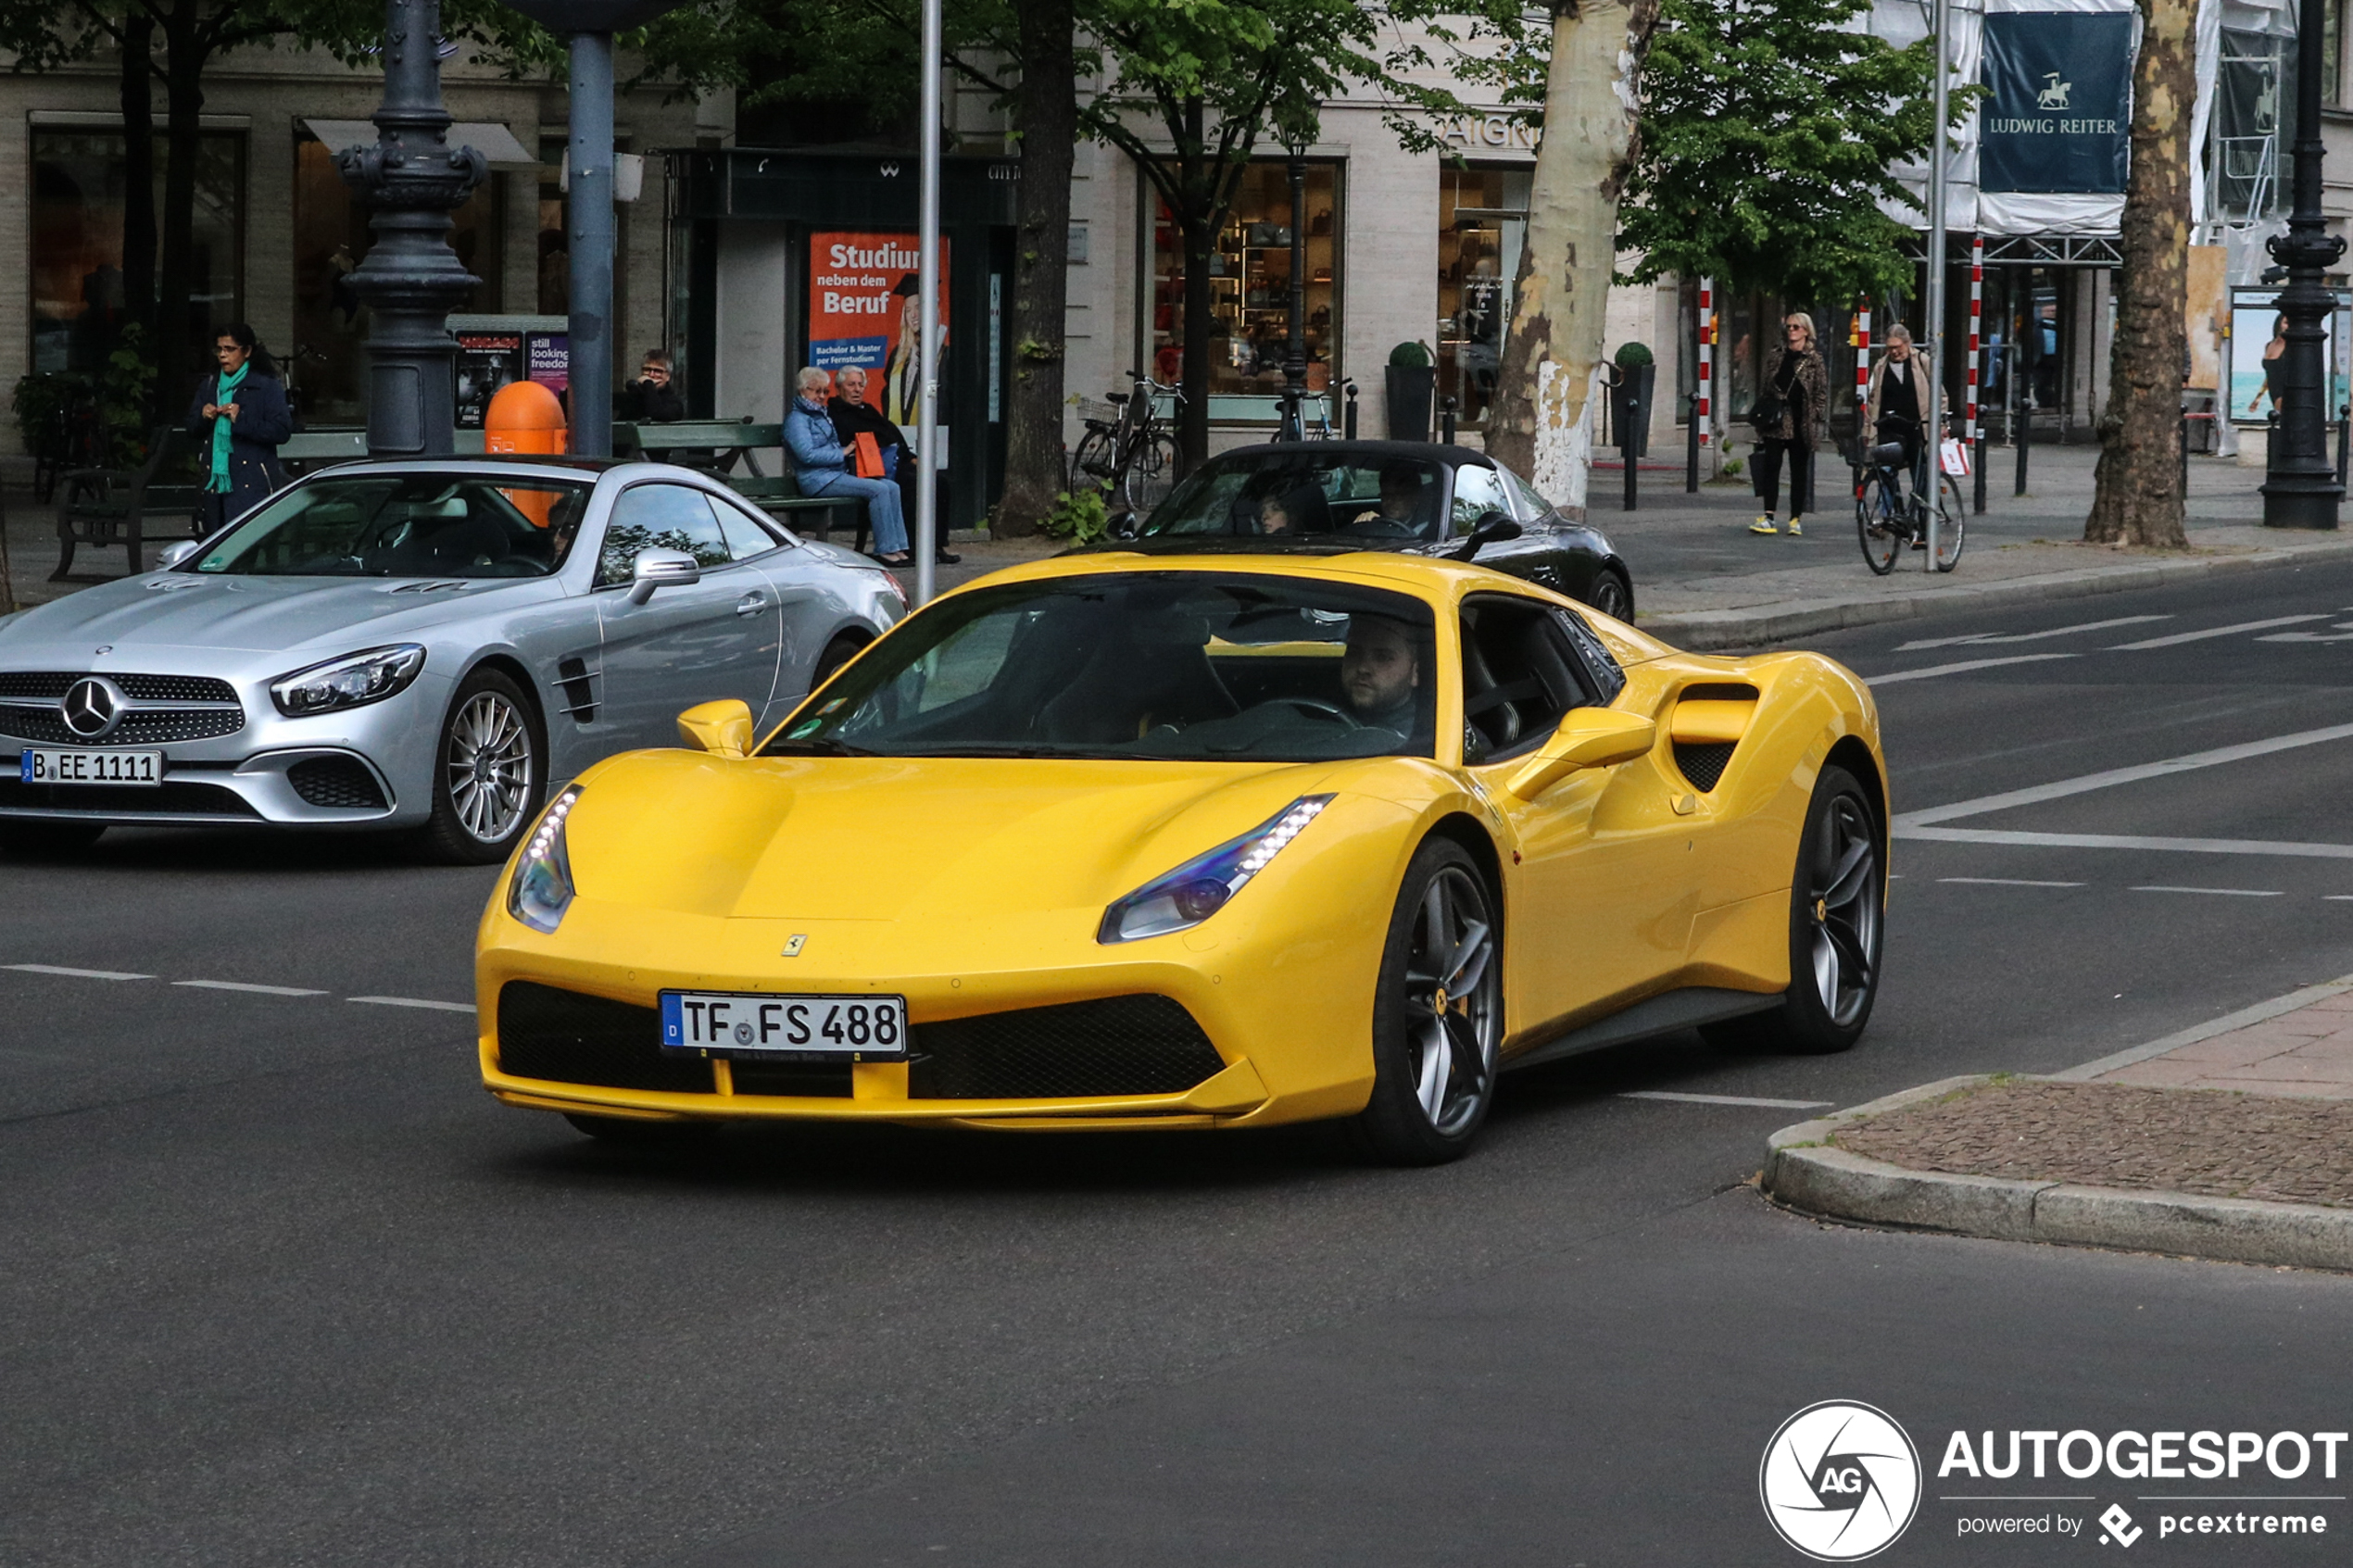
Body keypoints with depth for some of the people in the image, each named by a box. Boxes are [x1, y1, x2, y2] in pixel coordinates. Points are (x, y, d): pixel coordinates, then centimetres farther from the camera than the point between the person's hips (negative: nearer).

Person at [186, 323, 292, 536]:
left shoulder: (267, 386, -1)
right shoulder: (208, 386, 18)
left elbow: (282, 431, -9)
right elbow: (192, 428, 22)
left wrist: (241, 420, -16)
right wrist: (203, 417, -1)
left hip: (250, 485, -6)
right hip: (215, 481, 6)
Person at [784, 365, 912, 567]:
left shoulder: (821, 414, 24)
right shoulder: (797, 419, -6)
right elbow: (807, 454, -19)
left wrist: (850, 450, 11)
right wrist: (842, 453, -14)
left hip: (837, 473, 10)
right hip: (819, 480, -10)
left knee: (892, 487, -8)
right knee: (878, 490, -24)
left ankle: (897, 548, -13)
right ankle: (885, 550, -22)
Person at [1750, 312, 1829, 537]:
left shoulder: (1814, 359, 2)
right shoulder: (1776, 357, 12)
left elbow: (1822, 392, 0)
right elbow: (1766, 387, 15)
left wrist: (1818, 421, -8)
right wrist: (1762, 416, 9)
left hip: (1801, 424, -3)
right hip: (1776, 423, 3)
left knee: (1799, 472, 3)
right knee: (1770, 467, -4)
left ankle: (1796, 519, 9)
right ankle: (1768, 516, -4)